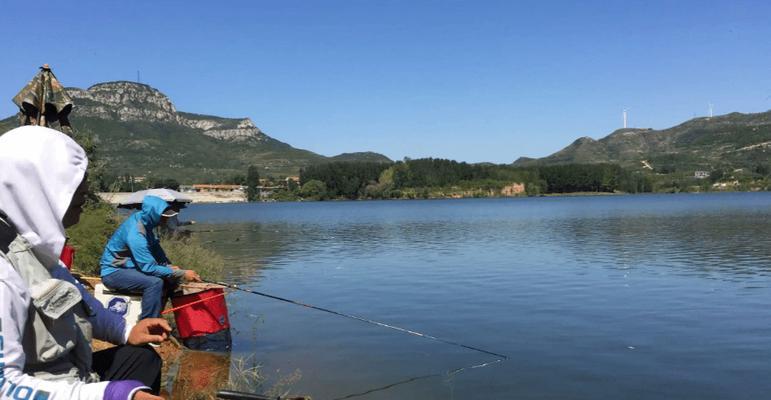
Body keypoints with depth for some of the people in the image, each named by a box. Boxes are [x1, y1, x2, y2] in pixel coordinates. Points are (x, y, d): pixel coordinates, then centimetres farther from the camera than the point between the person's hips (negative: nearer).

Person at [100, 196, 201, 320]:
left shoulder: (140, 217, -5)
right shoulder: (135, 234, -30)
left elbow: (155, 246, 6)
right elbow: (149, 268, -29)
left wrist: (169, 266, -8)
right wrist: (183, 274, -27)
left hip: (127, 266, 9)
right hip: (113, 272, -9)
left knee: (169, 279, 2)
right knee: (155, 282, -30)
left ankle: (155, 317, 10)